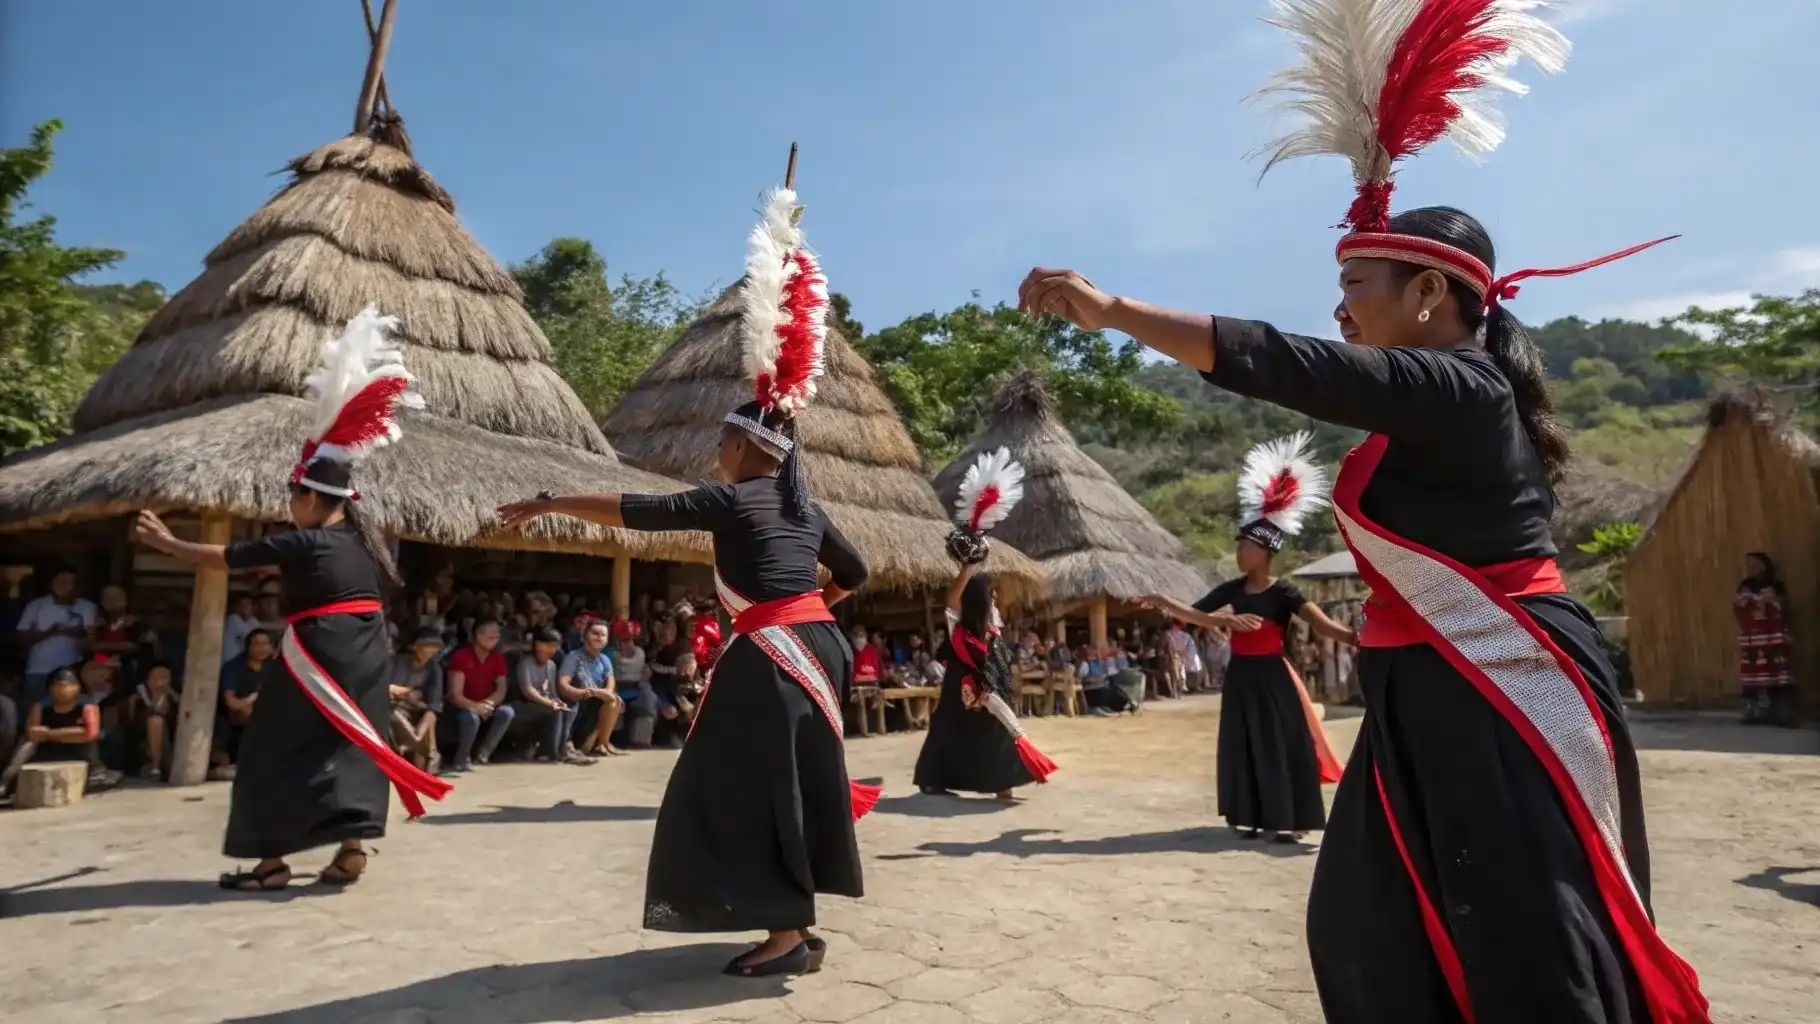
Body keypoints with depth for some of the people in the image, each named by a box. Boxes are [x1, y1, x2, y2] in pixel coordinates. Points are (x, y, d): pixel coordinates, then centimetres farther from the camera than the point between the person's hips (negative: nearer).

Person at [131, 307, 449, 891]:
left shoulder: (301, 544, -13)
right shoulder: (364, 537, 7)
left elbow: (225, 558, -3)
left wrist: (165, 541, 11)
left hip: (320, 653, -7)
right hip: (368, 653, 7)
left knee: (279, 750, 5)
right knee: (352, 745, 11)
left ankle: (272, 863, 11)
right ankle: (352, 851, 10)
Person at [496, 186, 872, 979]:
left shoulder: (730, 501, -8)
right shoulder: (803, 506, 13)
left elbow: (639, 512, -13)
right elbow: (855, 575, 23)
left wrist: (547, 503, -7)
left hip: (768, 658, -8)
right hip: (815, 649, 8)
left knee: (747, 792, 0)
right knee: (787, 787, 15)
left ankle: (787, 936, 3)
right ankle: (795, 922, 25)